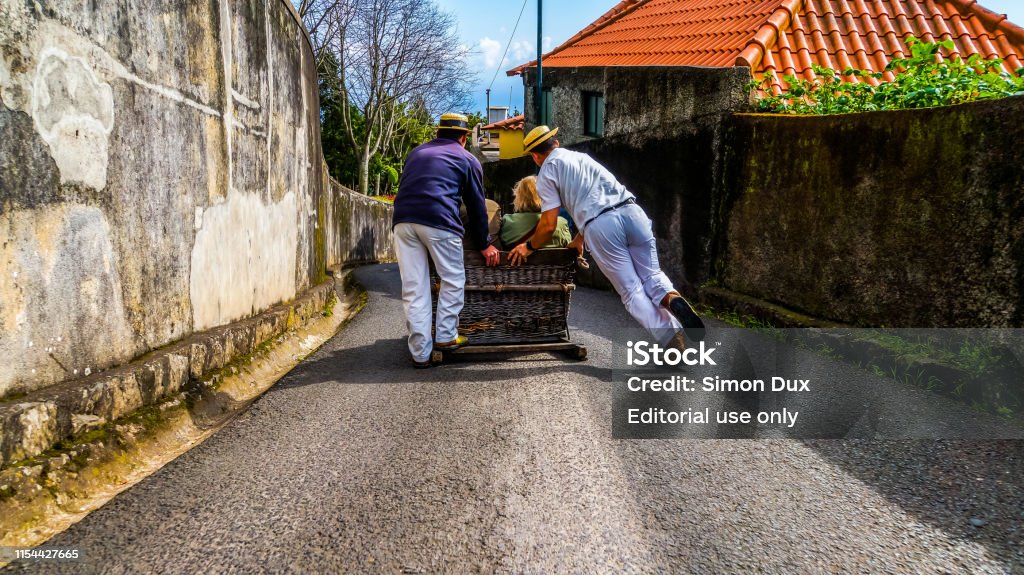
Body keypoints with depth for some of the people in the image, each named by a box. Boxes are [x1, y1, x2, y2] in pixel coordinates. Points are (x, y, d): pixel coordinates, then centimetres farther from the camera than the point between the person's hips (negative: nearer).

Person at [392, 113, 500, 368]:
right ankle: (445, 335, 15)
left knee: (414, 289, 6)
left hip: (403, 220, 5)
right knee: (453, 280, 14)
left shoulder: (416, 153, 30)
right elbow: (476, 205, 18)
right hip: (439, 221, -4)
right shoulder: (467, 160, 17)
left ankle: (421, 353, 9)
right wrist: (484, 244, 26)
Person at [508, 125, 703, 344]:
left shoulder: (547, 173, 13)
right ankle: (672, 298, -19)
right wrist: (579, 238, 50)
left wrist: (529, 246, 27)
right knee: (651, 275, 14)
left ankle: (670, 337, -16)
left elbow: (549, 225, 8)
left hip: (600, 226, -5)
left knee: (631, 291, 1)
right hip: (631, 210, 5)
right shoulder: (581, 157, 32)